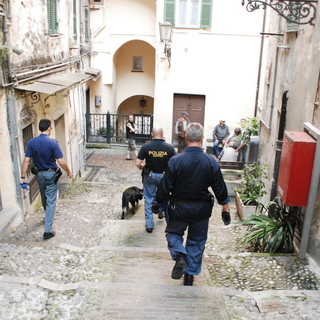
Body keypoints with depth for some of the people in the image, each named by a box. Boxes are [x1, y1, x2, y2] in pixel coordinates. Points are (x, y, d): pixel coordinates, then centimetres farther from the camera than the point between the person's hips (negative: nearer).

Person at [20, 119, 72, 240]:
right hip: (51, 174, -5)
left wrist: (23, 177, -1)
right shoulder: (52, 143, -19)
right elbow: (61, 162, -20)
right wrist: (69, 172, -4)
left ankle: (48, 217, 50)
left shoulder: (31, 142, -7)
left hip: (39, 174, 5)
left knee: (44, 198, 25)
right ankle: (48, 231, -3)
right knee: (51, 201, 0)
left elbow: (26, 160, -7)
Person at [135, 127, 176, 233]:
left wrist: (141, 167, 7)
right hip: (164, 176, 1)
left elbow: (137, 163, -15)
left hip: (149, 176, -1)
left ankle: (149, 225, 15)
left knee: (149, 199, 11)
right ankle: (160, 211, 49)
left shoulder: (146, 147, -15)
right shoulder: (169, 148, -14)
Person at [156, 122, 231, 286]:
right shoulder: (211, 162, -10)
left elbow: (165, 187, -10)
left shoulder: (175, 161, -17)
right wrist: (225, 207, 11)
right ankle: (190, 275, 23)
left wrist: (159, 203, 6)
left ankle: (180, 256, -5)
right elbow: (220, 188, -2)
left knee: (173, 233, 21)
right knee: (197, 241, 17)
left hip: (180, 207, -2)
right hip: (202, 209, 2)